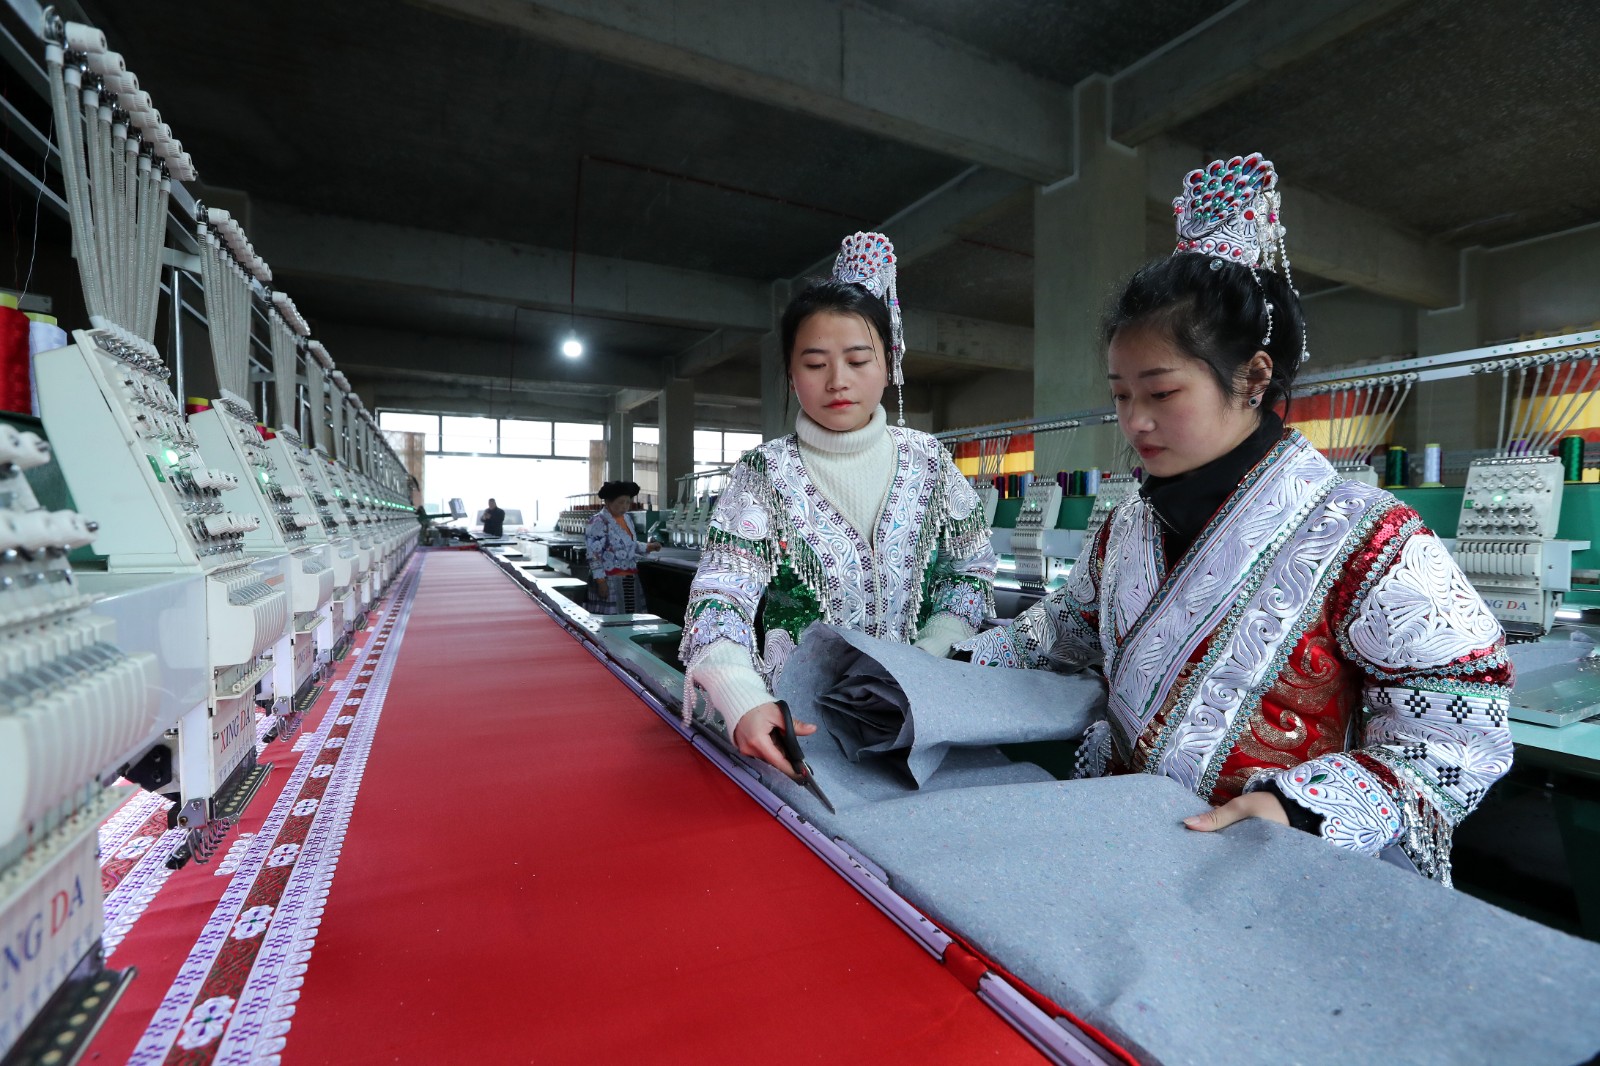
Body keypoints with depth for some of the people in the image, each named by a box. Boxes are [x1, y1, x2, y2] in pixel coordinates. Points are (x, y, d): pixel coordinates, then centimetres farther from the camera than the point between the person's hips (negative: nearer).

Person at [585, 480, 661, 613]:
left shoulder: (626, 518, 12)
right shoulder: (598, 522, -13)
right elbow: (593, 555, -16)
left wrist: (647, 547, 8)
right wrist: (600, 581, -20)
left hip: (630, 578, 8)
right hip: (610, 580, -8)